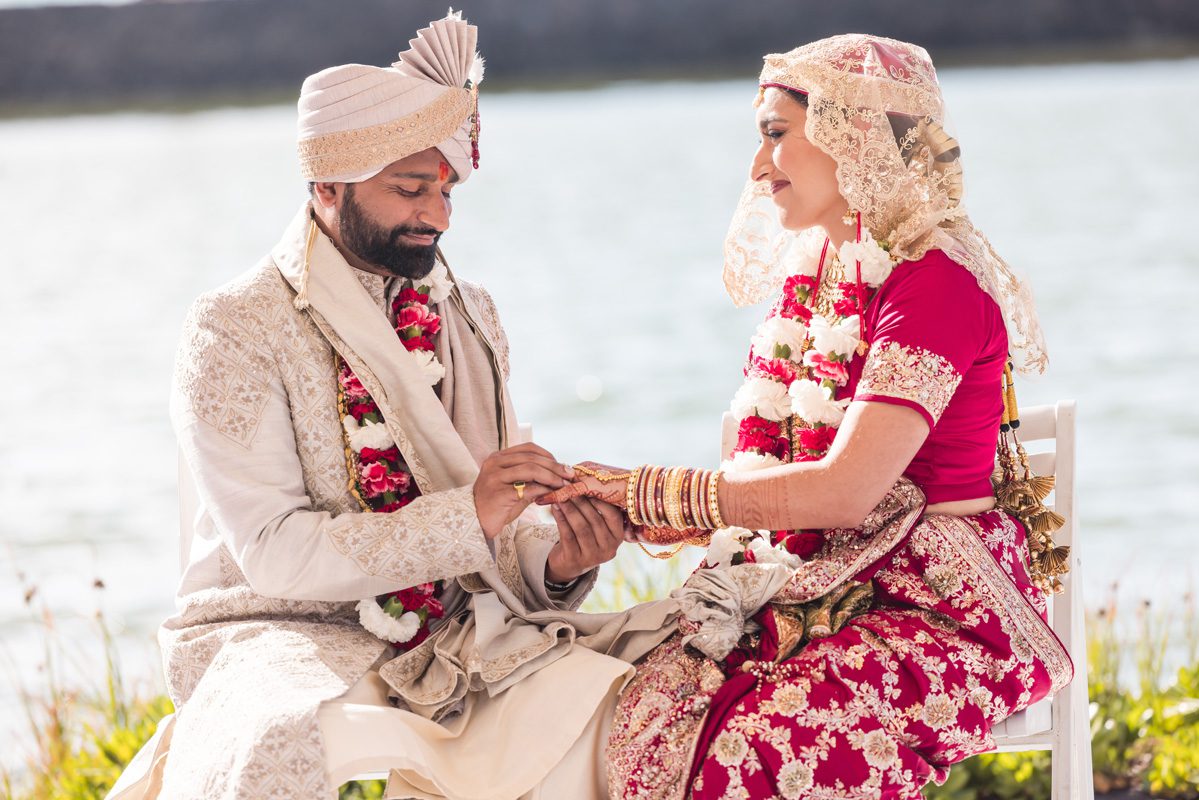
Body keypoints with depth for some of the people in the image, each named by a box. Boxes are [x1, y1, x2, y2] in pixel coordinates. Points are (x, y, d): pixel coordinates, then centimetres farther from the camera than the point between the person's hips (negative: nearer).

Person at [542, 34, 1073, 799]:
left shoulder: (936, 283, -14)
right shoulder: (812, 275, 14)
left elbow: (845, 491, -21)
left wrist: (652, 491, -15)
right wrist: (634, 516, -4)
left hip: (940, 607, -7)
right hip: (822, 588, 7)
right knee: (651, 719, -20)